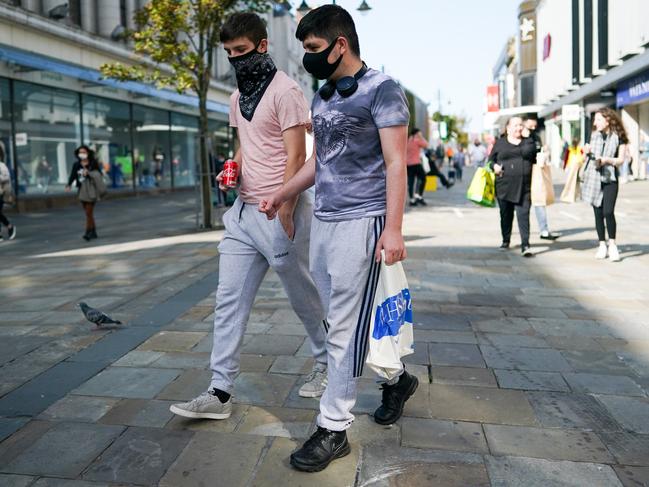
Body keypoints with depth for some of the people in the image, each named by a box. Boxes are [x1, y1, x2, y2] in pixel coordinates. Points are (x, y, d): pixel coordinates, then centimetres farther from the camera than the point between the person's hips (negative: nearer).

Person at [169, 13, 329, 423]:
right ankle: (220, 393, 9)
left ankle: (327, 364, 31)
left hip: (279, 212, -8)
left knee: (304, 297, 8)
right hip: (243, 211, 8)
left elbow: (295, 159, -15)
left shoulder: (284, 91, -10)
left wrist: (283, 218, -19)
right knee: (230, 301, 3)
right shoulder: (237, 97, 15)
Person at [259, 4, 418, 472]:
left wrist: (393, 228, -19)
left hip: (361, 222, -8)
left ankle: (334, 429, 10)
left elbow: (396, 163, -11)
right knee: (344, 318, 13)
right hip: (323, 221, 8)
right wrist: (281, 195, 28)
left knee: (346, 326, -3)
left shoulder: (381, 89, -5)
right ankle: (396, 378, 35)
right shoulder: (322, 97, 18)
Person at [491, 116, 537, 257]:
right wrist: (494, 166, -8)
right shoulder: (500, 143, 9)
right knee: (506, 214, 11)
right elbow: (491, 159, 11)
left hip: (524, 187, 0)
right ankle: (505, 241, 29)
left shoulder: (529, 142, 13)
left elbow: (535, 159, 14)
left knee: (523, 215, -9)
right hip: (504, 186, 1)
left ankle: (525, 245, -9)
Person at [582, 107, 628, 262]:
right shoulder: (594, 135, 10)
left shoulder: (618, 137, -2)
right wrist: (587, 152, -1)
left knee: (608, 212, -14)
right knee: (598, 213, 5)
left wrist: (607, 160, -21)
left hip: (610, 179, -4)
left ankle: (612, 245, -3)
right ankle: (602, 245, 14)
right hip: (594, 178, 4)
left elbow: (620, 159, -4)